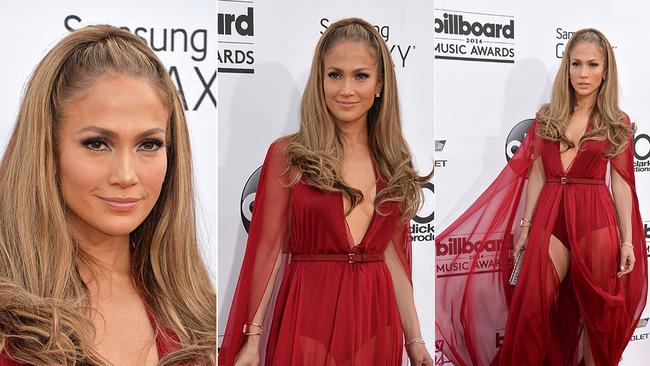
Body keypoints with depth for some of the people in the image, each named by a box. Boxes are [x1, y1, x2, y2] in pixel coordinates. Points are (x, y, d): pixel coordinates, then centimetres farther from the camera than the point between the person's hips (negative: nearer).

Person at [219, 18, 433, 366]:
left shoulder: (392, 163, 5)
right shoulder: (287, 154, -5)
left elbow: (393, 256, 9)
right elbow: (268, 250, -5)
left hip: (375, 323, 4)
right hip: (308, 316, -3)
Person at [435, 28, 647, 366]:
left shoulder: (617, 123, 4)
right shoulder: (547, 117, 9)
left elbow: (621, 185, 1)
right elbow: (537, 175, 9)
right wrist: (524, 225, 6)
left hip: (596, 219, -1)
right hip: (549, 216, 2)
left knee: (596, 308, 7)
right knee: (532, 307, -1)